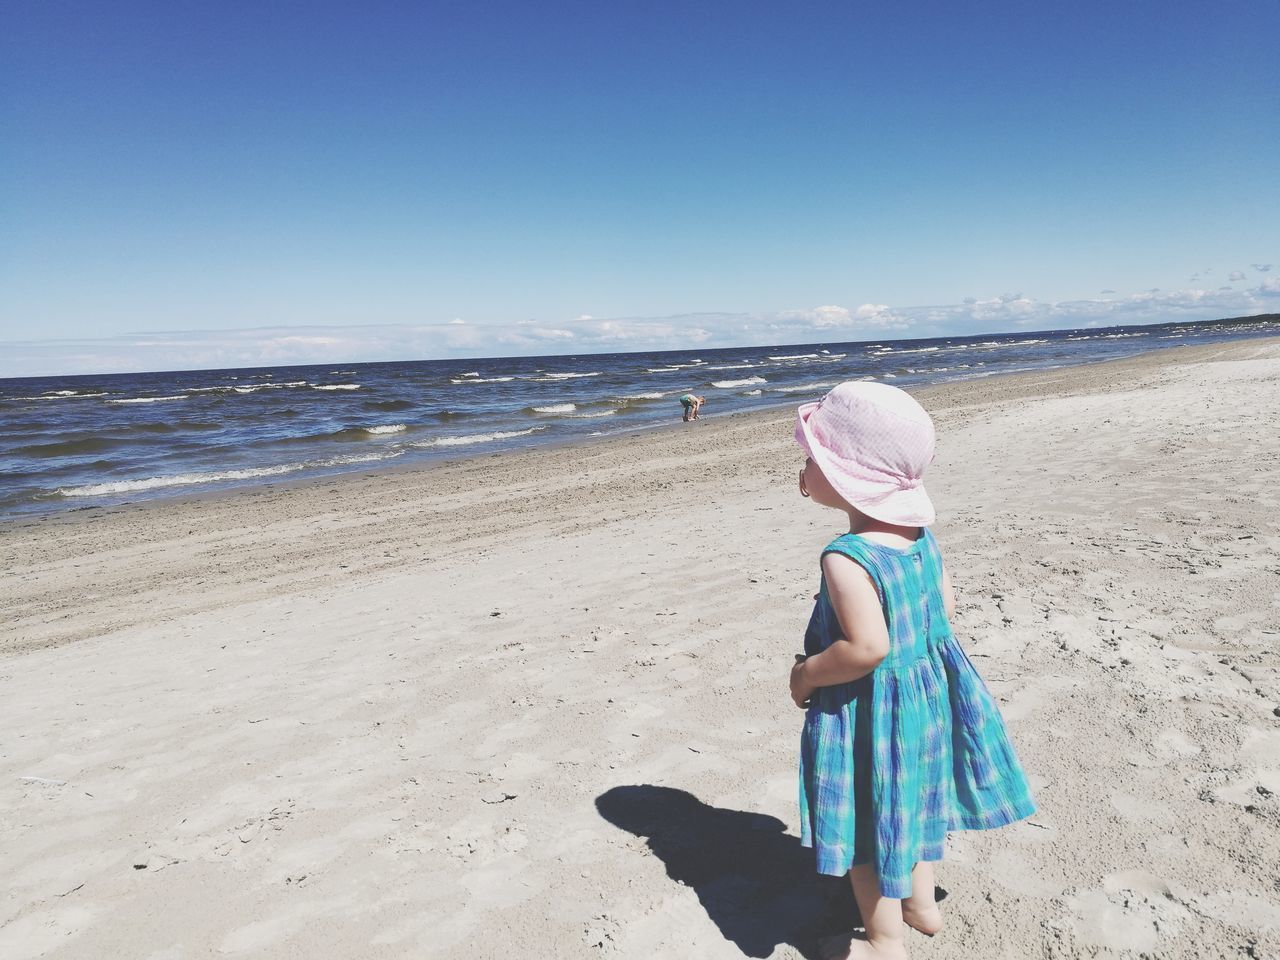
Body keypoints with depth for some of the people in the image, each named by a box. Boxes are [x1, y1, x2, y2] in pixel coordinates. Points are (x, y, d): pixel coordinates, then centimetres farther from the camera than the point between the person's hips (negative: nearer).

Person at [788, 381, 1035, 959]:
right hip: (927, 694, 8)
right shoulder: (919, 535, -3)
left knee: (869, 824, 12)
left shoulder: (846, 558, -29)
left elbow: (867, 648, -33)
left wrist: (807, 674, -17)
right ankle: (921, 904, 48)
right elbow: (944, 606, 7)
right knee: (908, 802, 28)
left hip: (868, 713, -8)